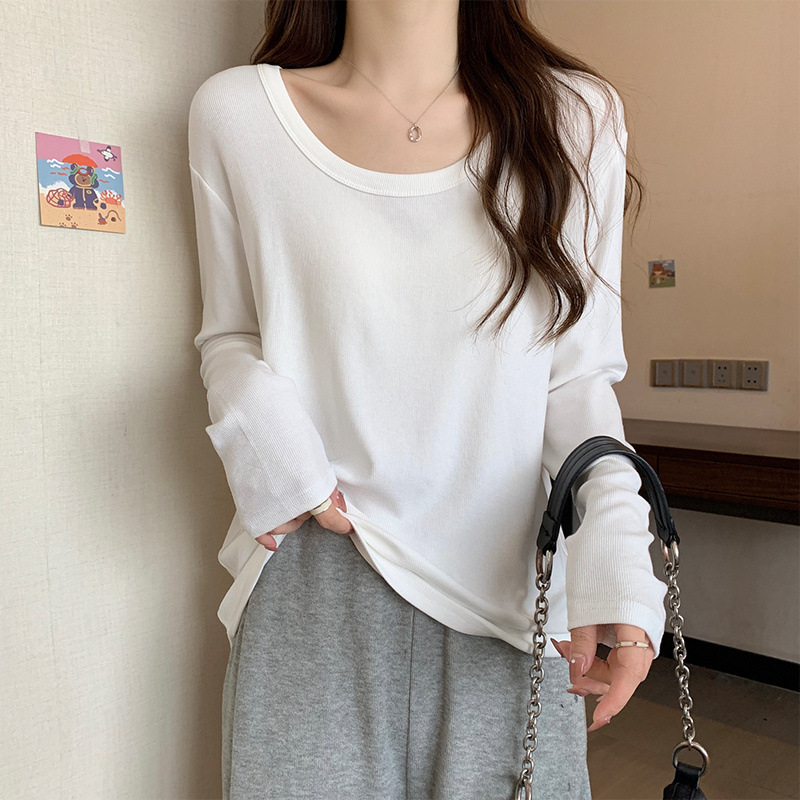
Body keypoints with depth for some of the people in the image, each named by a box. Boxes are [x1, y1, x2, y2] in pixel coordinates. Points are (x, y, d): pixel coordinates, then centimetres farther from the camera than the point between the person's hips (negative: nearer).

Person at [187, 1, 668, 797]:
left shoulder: (575, 114, 1)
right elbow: (229, 336, 9)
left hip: (506, 592, 1)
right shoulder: (235, 112, 0)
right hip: (312, 594, 0)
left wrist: (616, 540, -15)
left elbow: (579, 373, 1)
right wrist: (260, 432, -12)